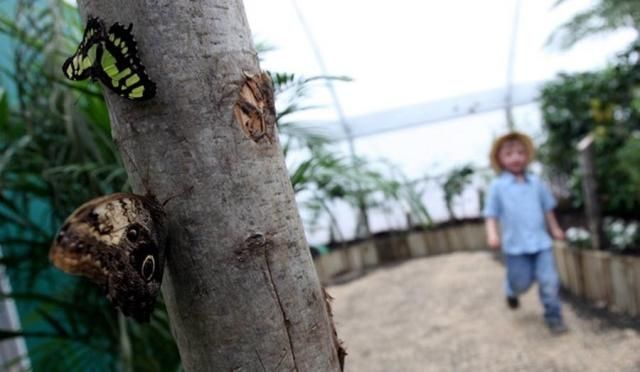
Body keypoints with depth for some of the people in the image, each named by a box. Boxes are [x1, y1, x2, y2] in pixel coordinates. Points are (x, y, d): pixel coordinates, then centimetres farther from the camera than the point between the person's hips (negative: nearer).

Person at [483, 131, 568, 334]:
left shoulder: (536, 183, 4)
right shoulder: (497, 186, -5)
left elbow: (547, 208, 16)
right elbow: (491, 213, -4)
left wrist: (555, 229, 21)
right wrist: (492, 234, -17)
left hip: (541, 241, 2)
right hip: (515, 245, -2)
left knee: (549, 280, -1)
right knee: (521, 283, 7)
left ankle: (554, 317, 17)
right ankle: (511, 291, 43)